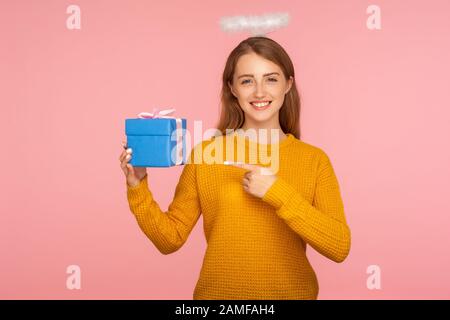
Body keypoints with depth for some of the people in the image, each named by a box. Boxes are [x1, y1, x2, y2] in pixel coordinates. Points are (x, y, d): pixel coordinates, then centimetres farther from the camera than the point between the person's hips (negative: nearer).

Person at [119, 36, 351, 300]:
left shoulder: (315, 160, -7)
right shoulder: (204, 153, -7)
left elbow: (340, 247, -15)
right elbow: (171, 238, -4)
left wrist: (278, 193, -23)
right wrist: (138, 187, -18)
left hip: (293, 292, 1)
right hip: (217, 293, 0)